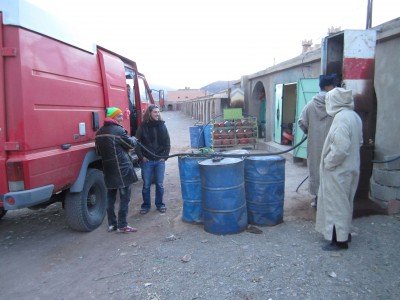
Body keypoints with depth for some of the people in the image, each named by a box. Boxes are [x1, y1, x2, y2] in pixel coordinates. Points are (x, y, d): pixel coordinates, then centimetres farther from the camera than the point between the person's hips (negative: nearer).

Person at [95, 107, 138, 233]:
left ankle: (111, 223, 22)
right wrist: (133, 139, 15)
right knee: (125, 197, 1)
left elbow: (99, 151, 16)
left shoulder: (100, 132, 10)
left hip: (108, 169, 8)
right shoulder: (118, 130, -13)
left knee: (111, 196, 15)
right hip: (122, 168, -7)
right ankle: (122, 225, 4)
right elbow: (130, 144, -5)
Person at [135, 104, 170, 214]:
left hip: (160, 160, 2)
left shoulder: (162, 125, 3)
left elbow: (167, 142, 5)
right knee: (146, 185, 7)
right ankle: (146, 205, 22)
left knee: (160, 184, 9)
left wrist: (165, 156, -1)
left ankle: (159, 204, 25)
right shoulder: (143, 126, -4)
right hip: (147, 161, -2)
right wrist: (141, 157, -7)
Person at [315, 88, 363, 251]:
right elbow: (359, 142, 16)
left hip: (339, 170, -9)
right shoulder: (354, 116, 7)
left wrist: (328, 163, -15)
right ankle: (344, 233, 34)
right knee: (345, 202, 20)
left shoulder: (341, 118, -22)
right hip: (351, 167, 9)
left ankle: (340, 239, 12)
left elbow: (340, 148, -28)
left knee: (336, 203, 2)